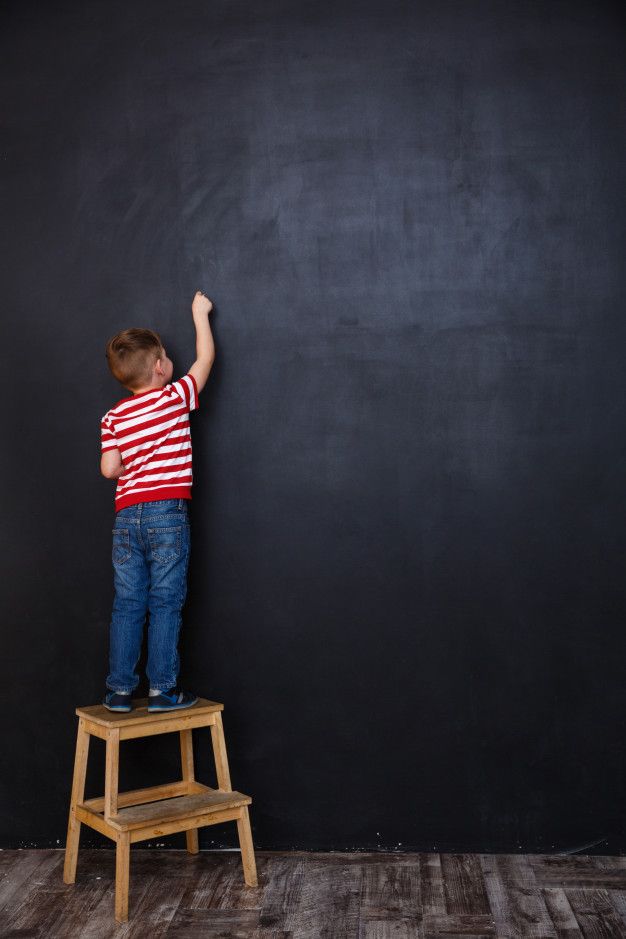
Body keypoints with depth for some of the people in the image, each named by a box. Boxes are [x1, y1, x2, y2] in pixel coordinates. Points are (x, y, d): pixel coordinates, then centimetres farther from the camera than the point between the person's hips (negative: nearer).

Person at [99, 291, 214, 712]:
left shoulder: (114, 417, 7)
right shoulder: (176, 397, -1)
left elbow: (109, 468, 1)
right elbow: (206, 358, 11)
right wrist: (200, 314, 23)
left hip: (127, 515, 3)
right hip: (167, 514, -3)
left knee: (128, 605, 8)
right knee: (165, 603, 2)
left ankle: (120, 690, 11)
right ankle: (163, 689, 4)